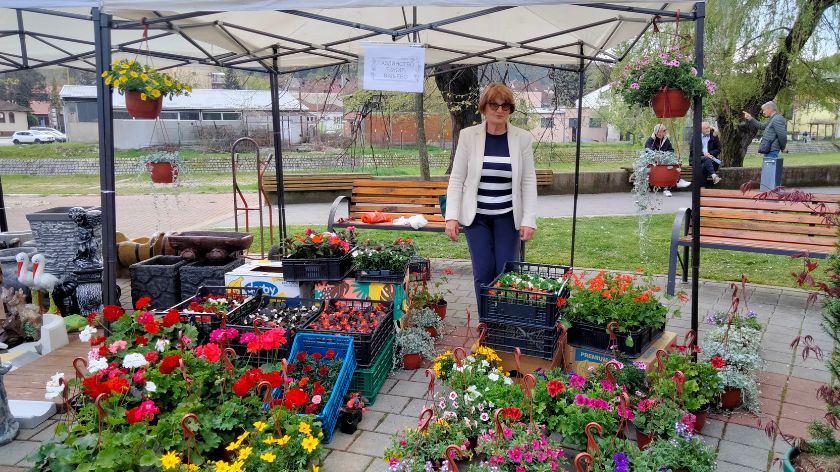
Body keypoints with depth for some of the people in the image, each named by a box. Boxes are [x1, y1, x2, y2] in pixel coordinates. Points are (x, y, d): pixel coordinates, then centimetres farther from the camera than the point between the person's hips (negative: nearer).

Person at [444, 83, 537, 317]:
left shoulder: (523, 138, -2)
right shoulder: (468, 135, -3)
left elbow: (529, 182, -1)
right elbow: (456, 179, -2)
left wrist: (529, 220, -7)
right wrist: (452, 216, -9)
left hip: (507, 216, 0)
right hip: (476, 215, 0)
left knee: (505, 271, 0)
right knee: (483, 271, -2)